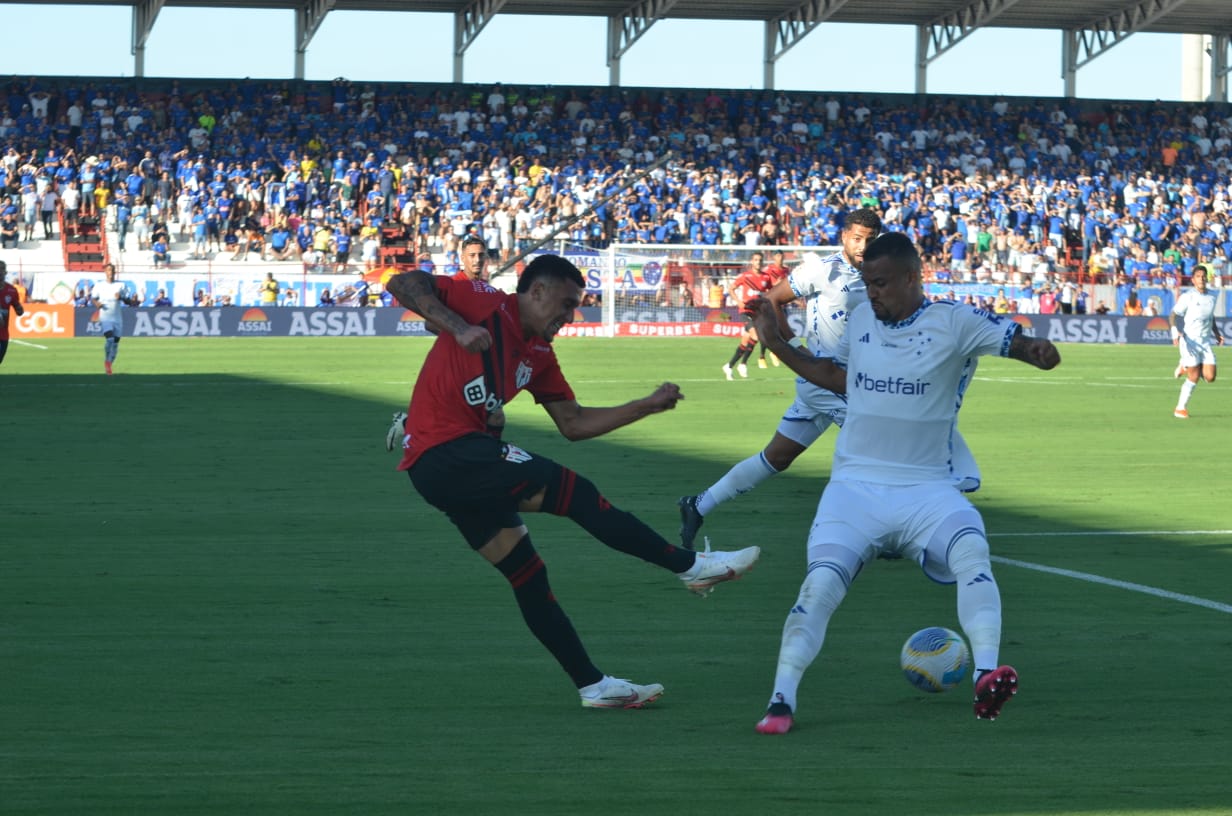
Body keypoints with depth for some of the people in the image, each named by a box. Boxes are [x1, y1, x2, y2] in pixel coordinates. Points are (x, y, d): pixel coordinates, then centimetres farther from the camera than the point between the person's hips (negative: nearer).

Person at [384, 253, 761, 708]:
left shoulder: (539, 355, 19)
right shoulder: (487, 307, -5)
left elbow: (573, 423, 21)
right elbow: (402, 284, -11)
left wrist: (647, 406, 14)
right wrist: (457, 327, -24)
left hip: (464, 466, 10)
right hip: (442, 450, -10)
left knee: (528, 577, 9)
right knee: (572, 491, -14)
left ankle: (592, 685, 11)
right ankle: (692, 566, -10)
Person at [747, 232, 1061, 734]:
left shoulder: (953, 322, -5)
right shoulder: (860, 320, 9)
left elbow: (1013, 341, -14)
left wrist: (1037, 351, -37)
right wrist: (777, 346, 22)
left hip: (926, 489, -2)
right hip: (855, 486, 2)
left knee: (972, 549, -30)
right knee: (821, 583, -18)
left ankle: (987, 679, -35)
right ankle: (781, 700, -12)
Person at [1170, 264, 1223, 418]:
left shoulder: (1211, 296, 7)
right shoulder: (1187, 296, -10)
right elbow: (1173, 315, -10)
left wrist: (1217, 333, 19)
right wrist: (1175, 332, -26)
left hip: (1206, 341, 5)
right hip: (1190, 340, -5)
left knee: (1210, 377, -5)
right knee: (1193, 378, -8)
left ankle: (1187, 367, 24)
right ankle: (1180, 408, 9)